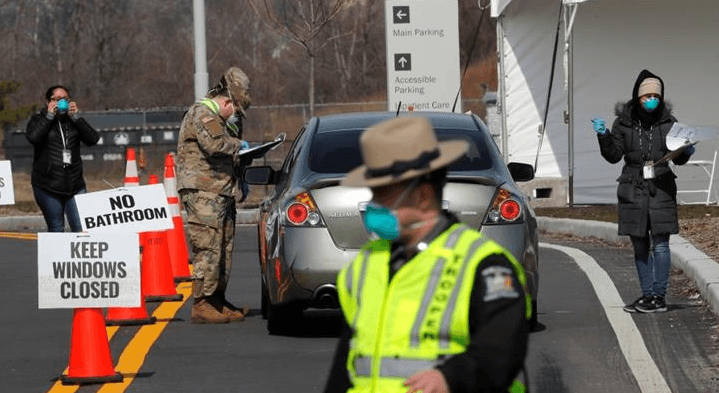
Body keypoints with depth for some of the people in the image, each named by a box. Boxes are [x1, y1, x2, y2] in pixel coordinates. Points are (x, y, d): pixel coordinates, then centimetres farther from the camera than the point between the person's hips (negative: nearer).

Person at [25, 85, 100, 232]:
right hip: (48, 186, -2)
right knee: (56, 230, 4)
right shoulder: (38, 119, 5)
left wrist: (75, 116, -5)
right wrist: (49, 115, -11)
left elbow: (93, 139, -2)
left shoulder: (74, 121, 13)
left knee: (82, 230, -7)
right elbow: (32, 137, -17)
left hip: (75, 185, 2)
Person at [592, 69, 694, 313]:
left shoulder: (668, 121, 2)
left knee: (660, 244, -6)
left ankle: (659, 297, -2)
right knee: (640, 246, 7)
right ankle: (647, 295, 15)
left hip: (661, 189, -2)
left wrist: (686, 152, -12)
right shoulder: (624, 122, 3)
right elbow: (614, 155, 3)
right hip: (633, 190, 2)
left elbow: (677, 158, 9)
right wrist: (604, 136, -12)